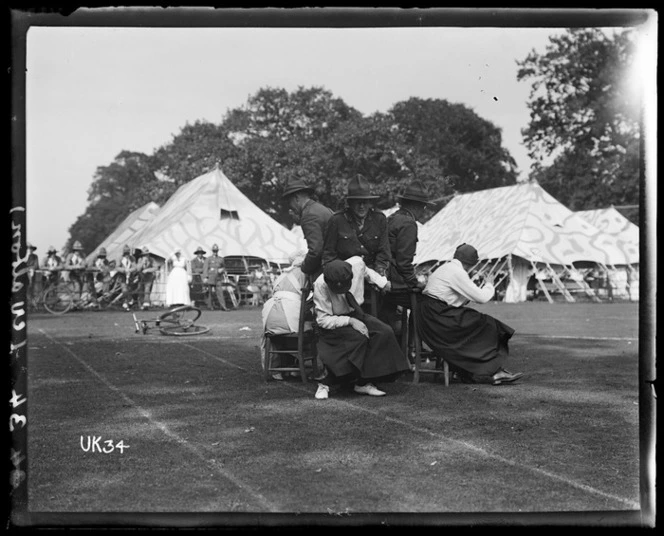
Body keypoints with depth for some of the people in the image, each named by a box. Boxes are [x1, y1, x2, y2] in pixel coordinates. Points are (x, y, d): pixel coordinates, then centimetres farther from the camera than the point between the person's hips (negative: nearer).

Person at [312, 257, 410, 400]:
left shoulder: (357, 264, -19)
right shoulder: (320, 286, -28)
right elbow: (323, 320, -21)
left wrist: (382, 282, 1)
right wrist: (350, 321, -29)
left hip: (356, 314, 5)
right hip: (333, 322, -5)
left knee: (384, 333, -19)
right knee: (359, 338, -31)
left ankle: (364, 383, -9)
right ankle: (324, 383, -17)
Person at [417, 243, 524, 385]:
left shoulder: (447, 267, 18)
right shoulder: (457, 272, -13)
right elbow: (482, 297, -13)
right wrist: (489, 284, 6)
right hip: (438, 317, -10)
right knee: (485, 326, -6)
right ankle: (493, 371, -4)